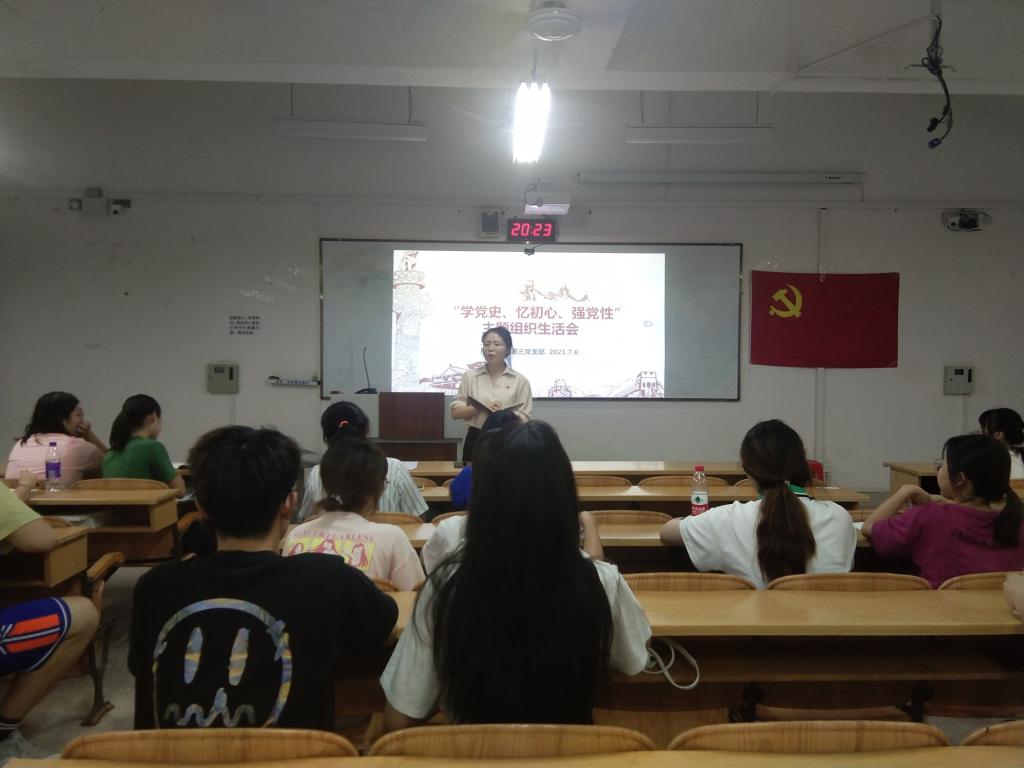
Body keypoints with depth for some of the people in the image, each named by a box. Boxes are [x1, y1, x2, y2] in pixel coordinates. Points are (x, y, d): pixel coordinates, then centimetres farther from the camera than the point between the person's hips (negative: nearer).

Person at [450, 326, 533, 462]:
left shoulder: (520, 380, 2)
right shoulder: (469, 376, 6)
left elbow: (523, 418, -1)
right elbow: (455, 411, 2)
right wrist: (480, 407, -14)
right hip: (476, 440, 1)